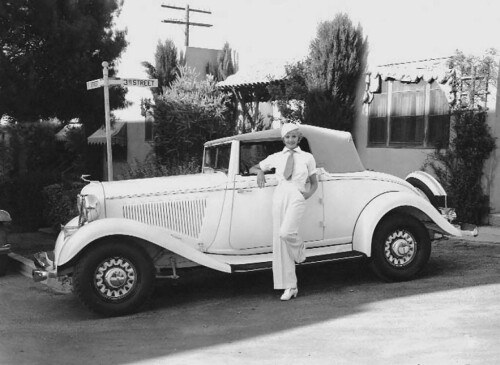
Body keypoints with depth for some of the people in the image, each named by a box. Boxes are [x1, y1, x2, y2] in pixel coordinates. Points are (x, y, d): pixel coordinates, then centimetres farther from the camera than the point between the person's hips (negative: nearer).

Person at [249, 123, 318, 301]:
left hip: (297, 197, -3)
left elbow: (314, 182, 15)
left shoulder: (307, 157, 9)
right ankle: (290, 287, 7)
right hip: (279, 196, 3)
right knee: (279, 240, -1)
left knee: (286, 232, -28)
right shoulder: (276, 157, 13)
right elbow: (252, 168, 19)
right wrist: (260, 172, -3)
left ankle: (299, 247, 10)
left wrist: (309, 193, -5)